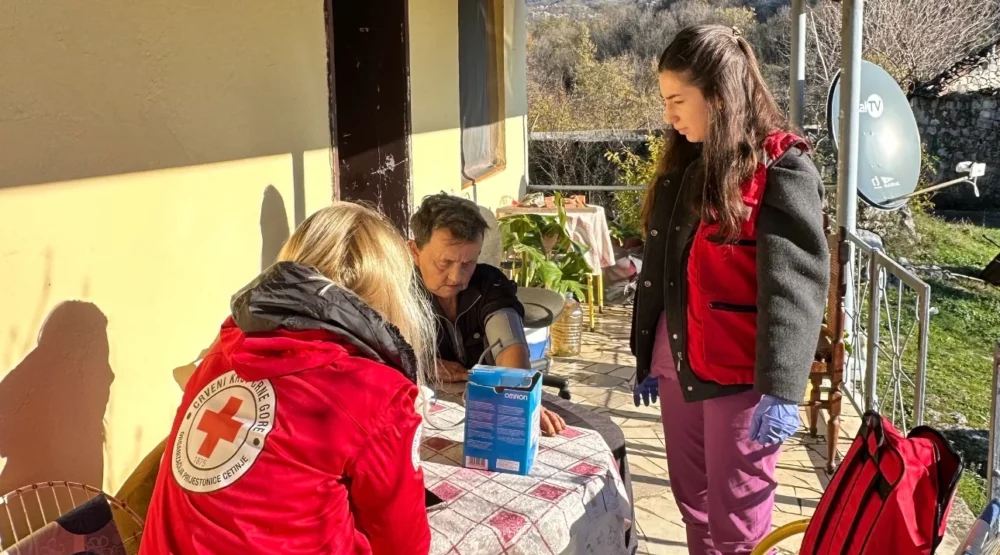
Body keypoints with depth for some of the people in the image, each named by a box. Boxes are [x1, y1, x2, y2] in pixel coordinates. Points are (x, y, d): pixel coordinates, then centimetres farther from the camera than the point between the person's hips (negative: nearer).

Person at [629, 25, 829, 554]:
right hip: (677, 363, 7)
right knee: (692, 502, 18)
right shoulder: (683, 165, 11)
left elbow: (793, 289, -17)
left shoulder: (782, 172, -12)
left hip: (739, 373, -7)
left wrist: (780, 390, -22)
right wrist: (647, 357, 17)